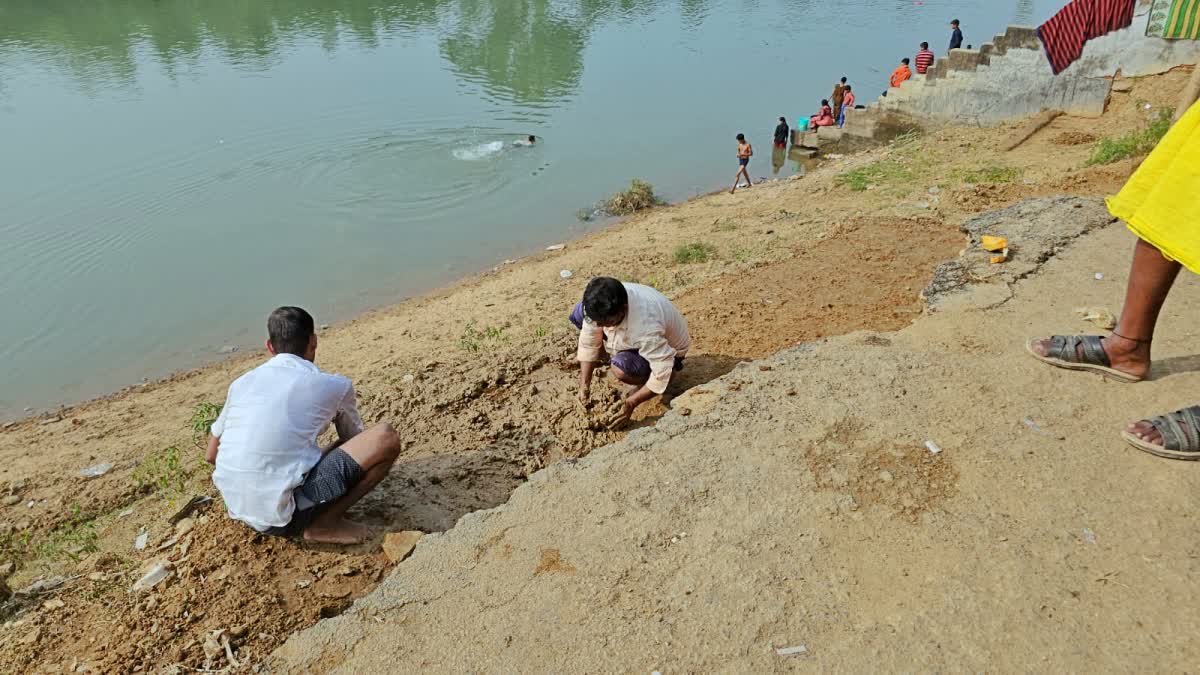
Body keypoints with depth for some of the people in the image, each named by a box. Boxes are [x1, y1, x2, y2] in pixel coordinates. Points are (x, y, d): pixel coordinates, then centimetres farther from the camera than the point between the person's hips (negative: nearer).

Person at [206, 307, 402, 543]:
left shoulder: (242, 382, 12)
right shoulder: (334, 385, 0)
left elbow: (210, 455, 22)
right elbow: (354, 441, 19)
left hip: (237, 509, 7)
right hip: (285, 515, -6)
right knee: (386, 438, -6)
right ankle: (326, 522, -2)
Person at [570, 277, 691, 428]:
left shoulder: (646, 327, -45)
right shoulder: (601, 307, -28)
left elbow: (662, 373, -37)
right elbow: (588, 342, -16)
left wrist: (631, 403, -33)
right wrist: (584, 385, -18)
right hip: (632, 336, 6)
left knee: (621, 368, -37)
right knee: (578, 314, -8)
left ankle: (645, 379, -2)